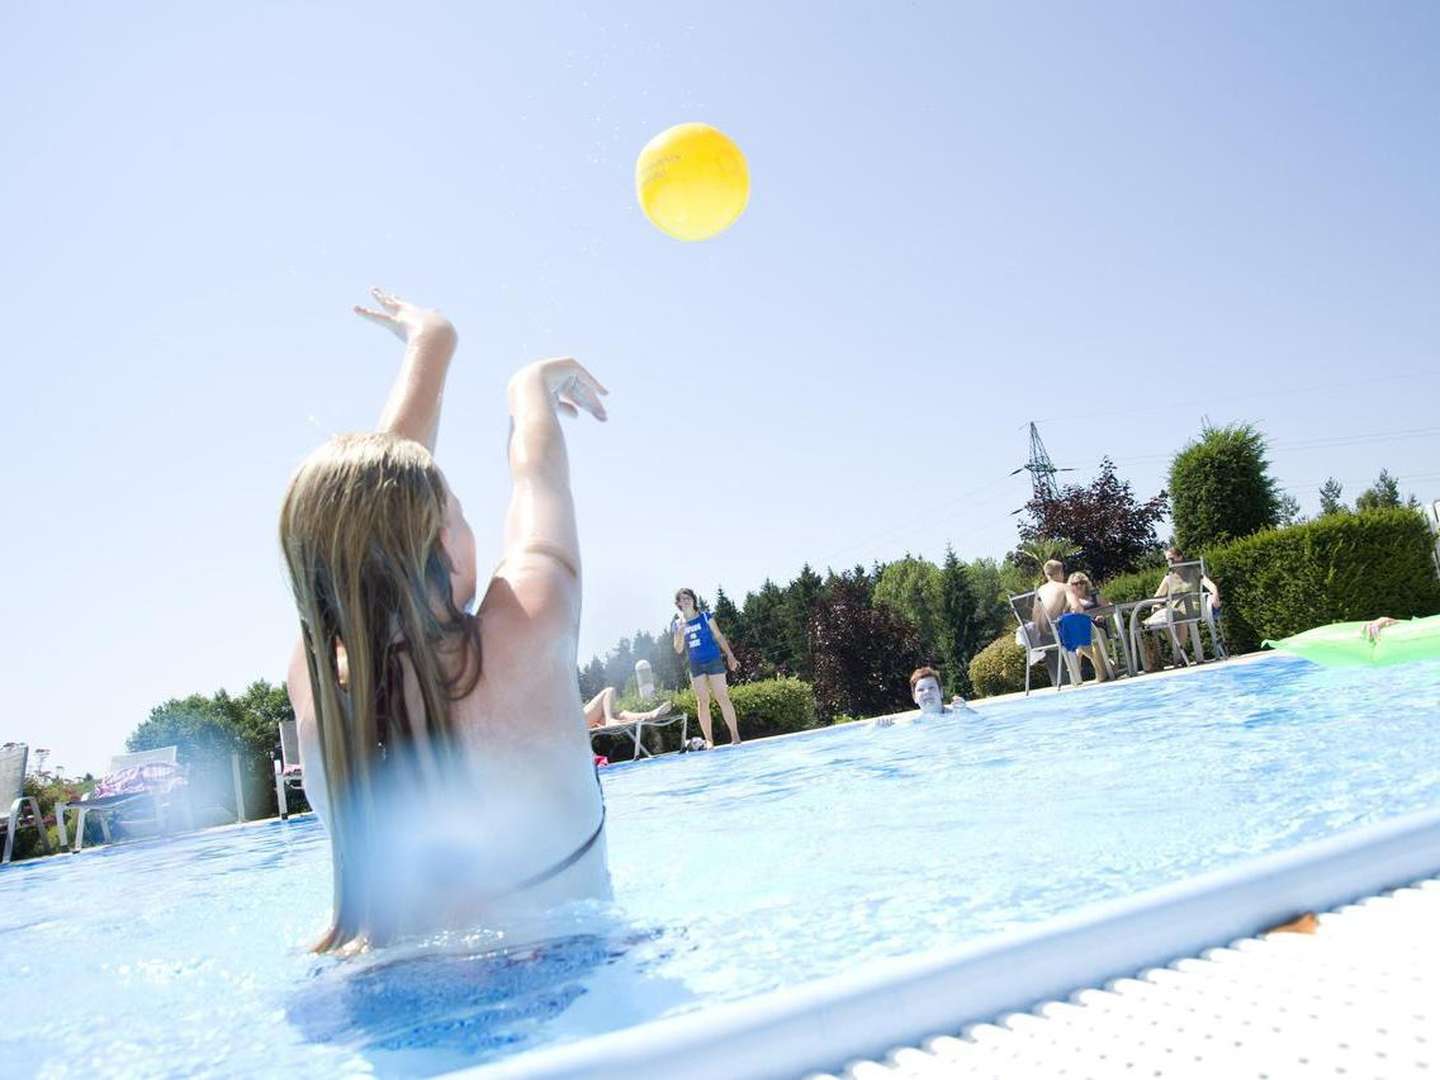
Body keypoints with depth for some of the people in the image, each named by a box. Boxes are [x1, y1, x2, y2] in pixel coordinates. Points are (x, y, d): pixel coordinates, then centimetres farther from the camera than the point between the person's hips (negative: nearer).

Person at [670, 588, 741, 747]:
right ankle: (709, 739, 5)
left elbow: (719, 636, 4)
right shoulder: (676, 624, 6)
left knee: (722, 697, -5)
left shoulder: (705, 616, 2)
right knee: (702, 702, 1)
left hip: (713, 661, -2)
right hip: (695, 665, 2)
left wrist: (730, 656, -3)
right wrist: (681, 630, -14)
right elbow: (678, 649, 1)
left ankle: (735, 735, 0)